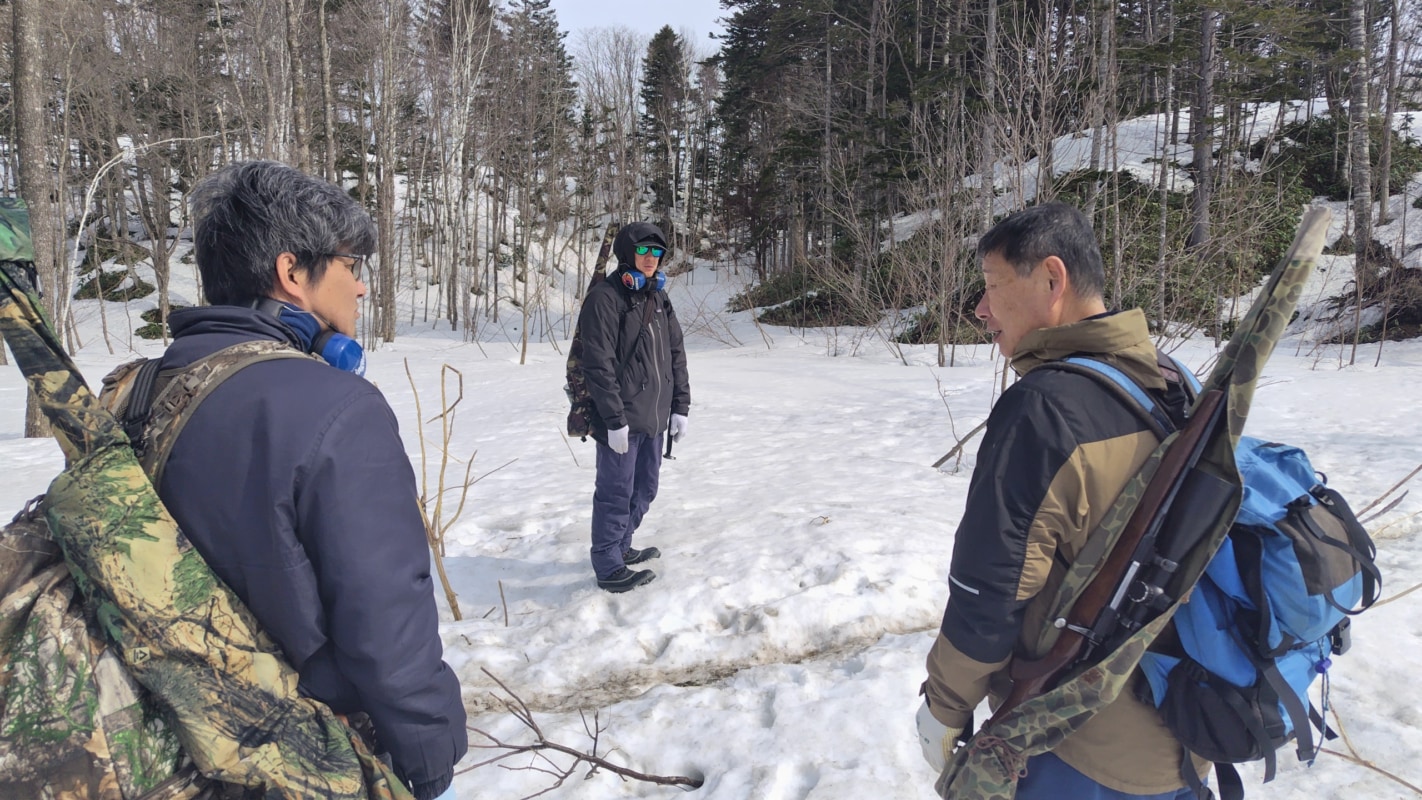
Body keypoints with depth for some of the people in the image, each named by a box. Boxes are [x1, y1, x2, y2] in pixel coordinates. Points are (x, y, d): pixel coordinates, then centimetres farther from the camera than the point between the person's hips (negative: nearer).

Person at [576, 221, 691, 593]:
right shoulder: (605, 298, -12)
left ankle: (620, 546, 35)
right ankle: (609, 567, 13)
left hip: (653, 419, 8)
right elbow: (599, 364, -17)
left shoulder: (658, 298, 13)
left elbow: (676, 355, 15)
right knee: (616, 493, 1)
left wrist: (680, 406, 9)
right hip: (621, 420, -8)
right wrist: (614, 419, -19)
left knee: (644, 489, 17)